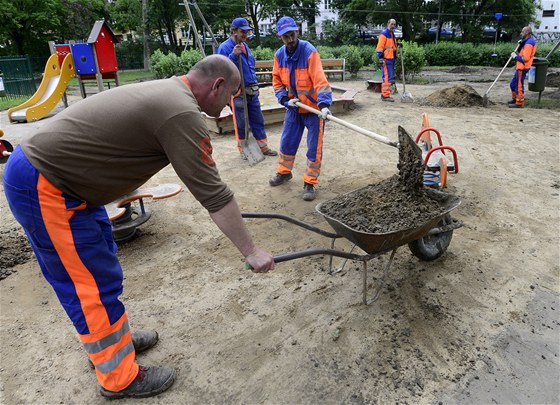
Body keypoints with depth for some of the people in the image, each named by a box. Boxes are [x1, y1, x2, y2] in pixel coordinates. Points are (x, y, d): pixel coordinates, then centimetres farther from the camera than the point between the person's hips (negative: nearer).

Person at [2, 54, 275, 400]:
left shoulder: (168, 91, 10)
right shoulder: (182, 113, -21)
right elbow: (213, 194, -19)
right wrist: (251, 251, -10)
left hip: (56, 174, 10)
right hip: (43, 187, -10)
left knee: (101, 267, 20)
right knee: (95, 286, 0)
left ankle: (114, 340, 38)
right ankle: (119, 378, 19)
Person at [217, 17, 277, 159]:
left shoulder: (245, 45, 14)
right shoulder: (225, 47, -10)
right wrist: (233, 55, -27)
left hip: (252, 91, 7)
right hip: (238, 92, -7)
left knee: (258, 120, 10)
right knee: (241, 123, 2)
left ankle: (263, 147, 19)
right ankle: (243, 150, 16)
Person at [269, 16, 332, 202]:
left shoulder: (309, 52, -21)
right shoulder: (279, 55, -3)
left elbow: (320, 80, -30)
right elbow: (277, 82, 5)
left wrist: (324, 104, -43)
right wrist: (286, 99, -11)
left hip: (314, 108, -5)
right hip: (294, 107, 6)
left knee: (314, 148, -2)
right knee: (287, 142, 16)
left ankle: (309, 184, 11)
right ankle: (284, 173, 37)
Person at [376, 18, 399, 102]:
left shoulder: (392, 34, 20)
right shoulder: (384, 34, -9)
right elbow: (380, 47, -16)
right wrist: (381, 58, -21)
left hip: (391, 59, 10)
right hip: (386, 59, -10)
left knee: (391, 77, 13)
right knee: (387, 77, -13)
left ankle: (384, 94, 20)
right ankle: (385, 95, -10)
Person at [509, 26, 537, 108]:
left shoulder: (529, 44, -19)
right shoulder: (527, 41, 13)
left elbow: (525, 58, -24)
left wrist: (515, 56, -13)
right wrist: (520, 45, 2)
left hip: (522, 68, -10)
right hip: (520, 67, 10)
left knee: (519, 85, -3)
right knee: (513, 84, 20)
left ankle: (519, 103, 4)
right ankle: (515, 98, 34)